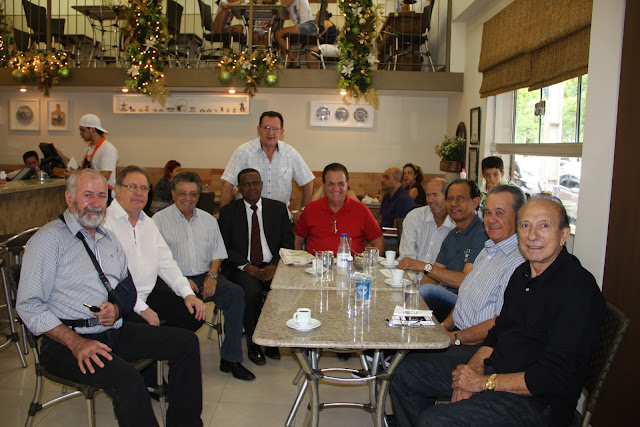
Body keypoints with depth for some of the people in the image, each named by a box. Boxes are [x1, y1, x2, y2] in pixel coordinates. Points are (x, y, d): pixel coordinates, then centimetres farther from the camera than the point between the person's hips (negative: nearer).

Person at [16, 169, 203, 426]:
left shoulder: (109, 238, 16)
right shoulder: (50, 239, -7)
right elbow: (29, 306, -12)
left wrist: (117, 307, -1)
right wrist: (76, 343, -20)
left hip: (115, 331, 7)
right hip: (67, 340, -7)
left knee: (186, 342, -4)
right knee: (127, 380, -34)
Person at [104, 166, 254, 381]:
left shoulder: (148, 223, 16)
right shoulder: (105, 222, -11)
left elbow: (166, 263, 13)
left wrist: (187, 292, -2)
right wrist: (141, 309, -22)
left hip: (148, 295, 8)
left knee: (195, 313, -5)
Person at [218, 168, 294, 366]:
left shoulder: (278, 208, 9)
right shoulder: (228, 212, 4)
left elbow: (288, 242, 6)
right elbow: (224, 248, -1)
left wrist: (274, 265, -11)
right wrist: (247, 267, -16)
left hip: (272, 266, 2)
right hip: (241, 267, -1)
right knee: (252, 291, -32)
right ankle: (253, 343, -7)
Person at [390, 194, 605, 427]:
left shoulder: (579, 288, -21)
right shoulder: (523, 273, 8)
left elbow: (555, 376, -24)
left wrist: (485, 382, -18)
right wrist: (473, 371, -6)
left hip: (535, 400, -8)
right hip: (494, 364, 9)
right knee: (409, 370, 10)